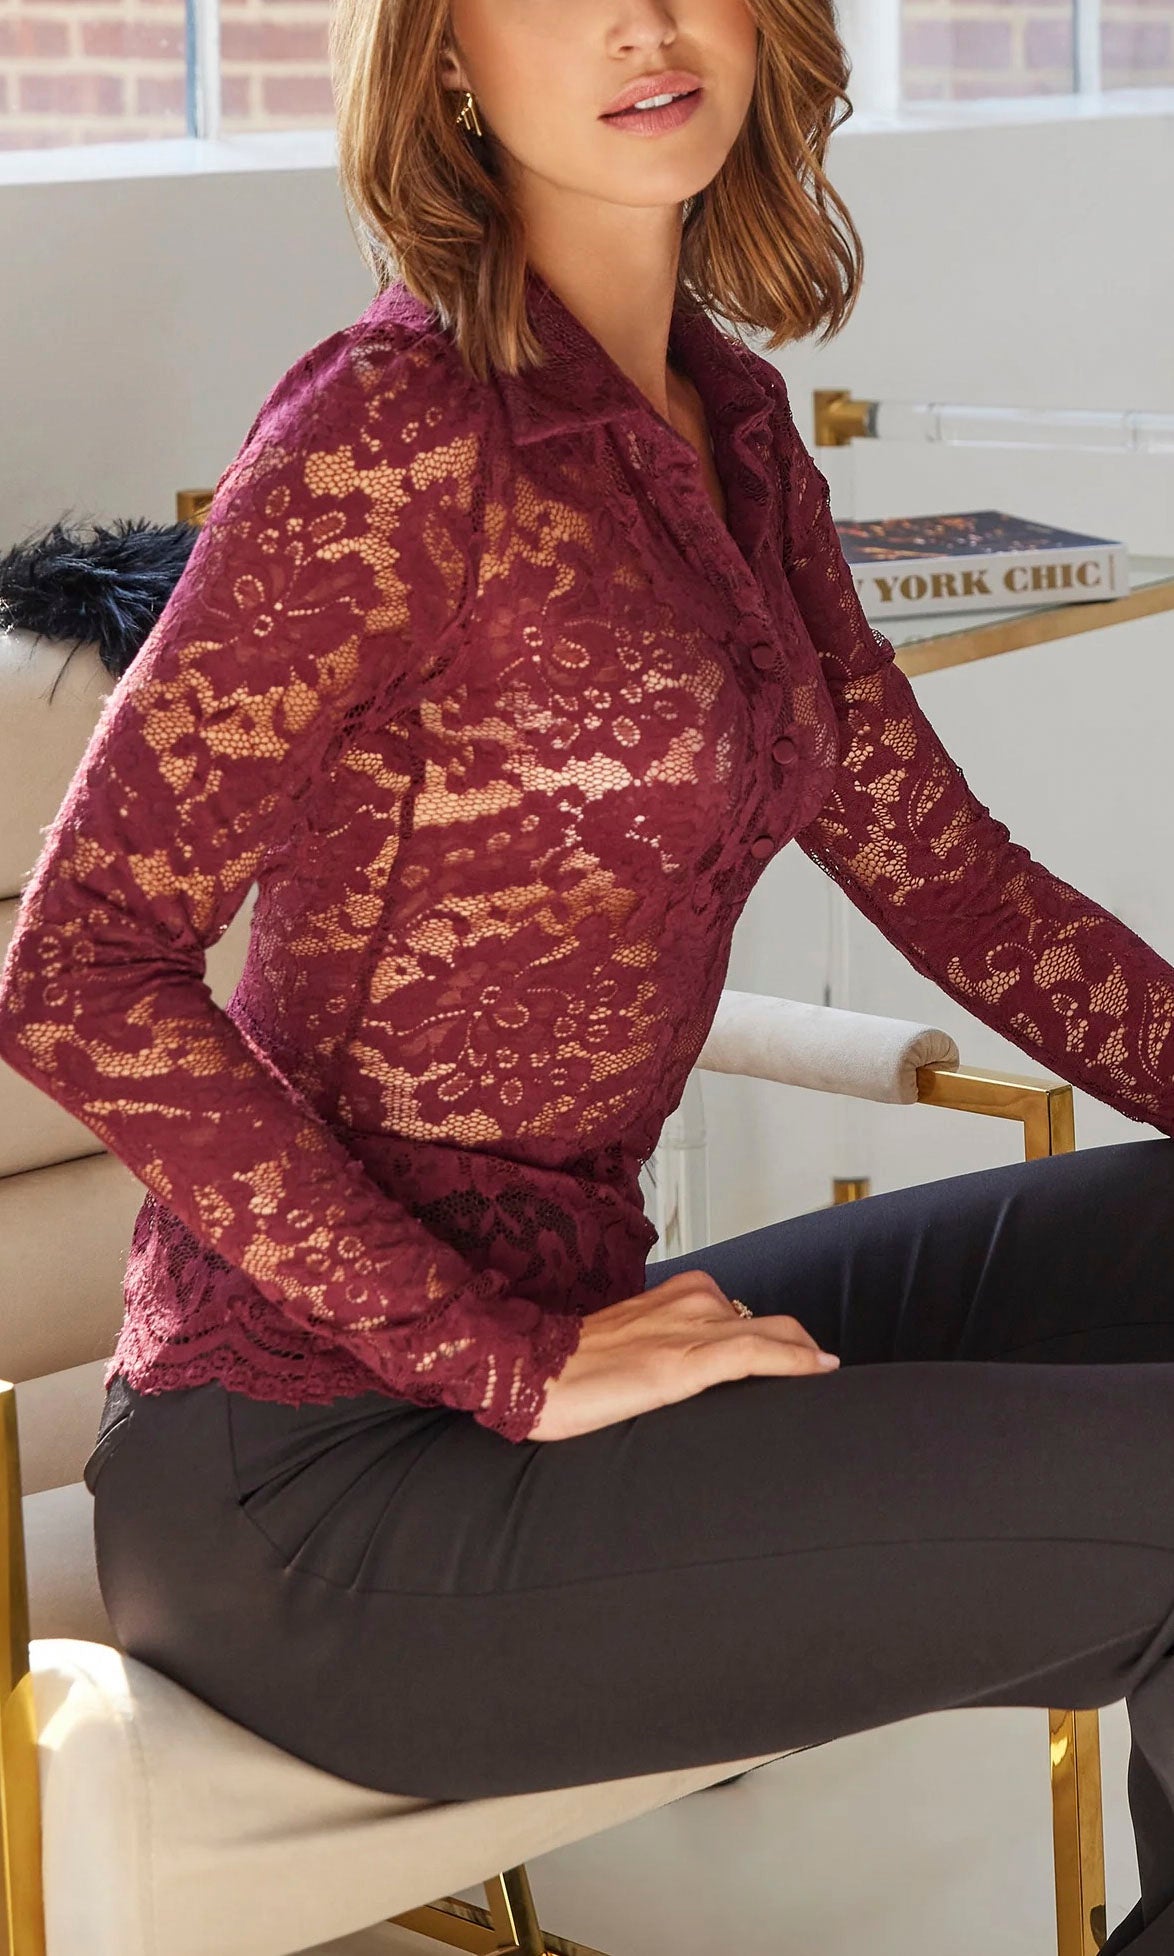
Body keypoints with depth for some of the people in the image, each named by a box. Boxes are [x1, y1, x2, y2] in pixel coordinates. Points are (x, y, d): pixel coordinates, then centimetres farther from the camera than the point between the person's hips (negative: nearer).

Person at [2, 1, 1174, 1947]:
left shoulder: (733, 434, 9)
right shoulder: (406, 425, -15)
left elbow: (952, 878, 12)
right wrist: (519, 1366, -20)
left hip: (541, 1325, 8)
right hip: (316, 1487, -8)